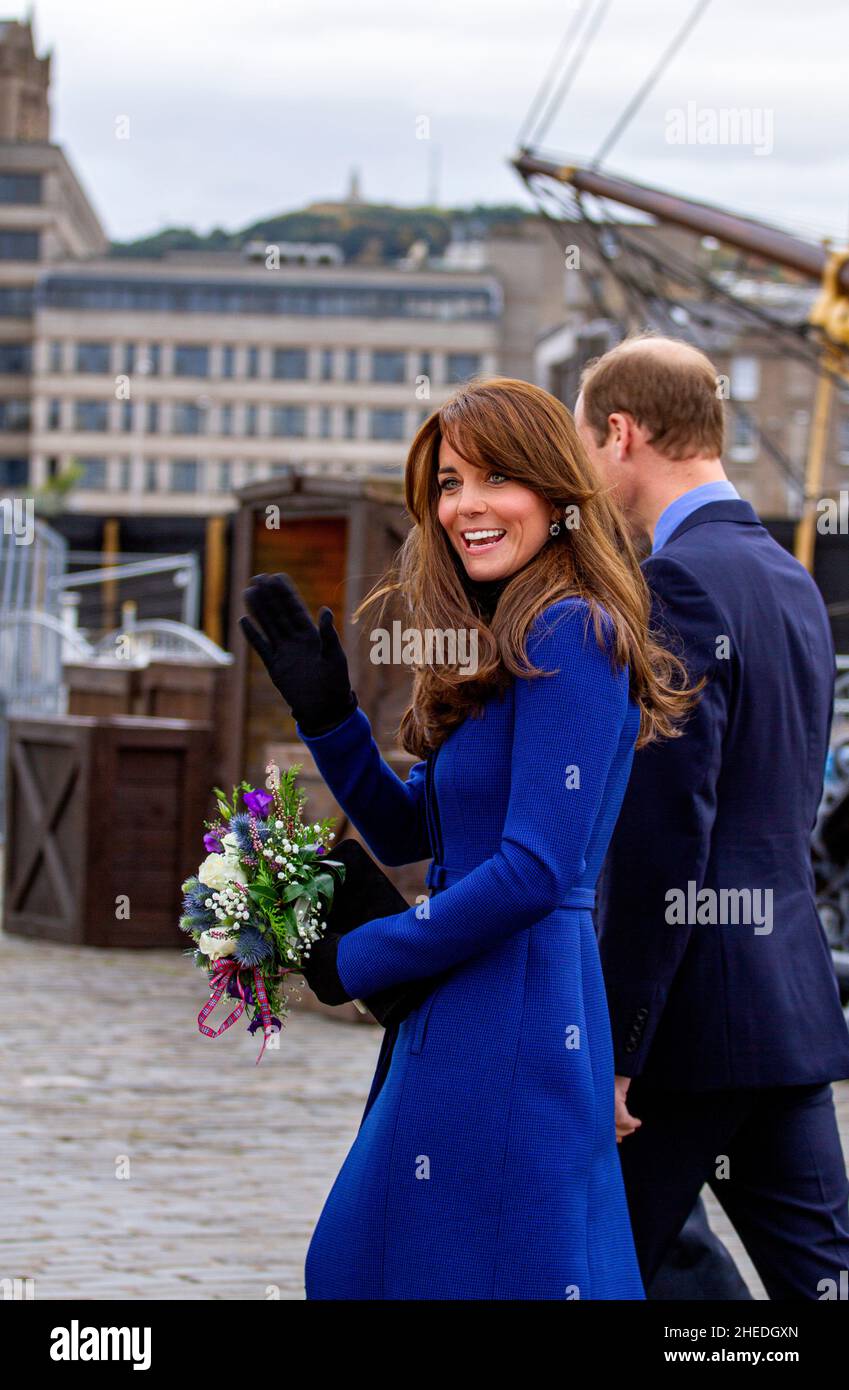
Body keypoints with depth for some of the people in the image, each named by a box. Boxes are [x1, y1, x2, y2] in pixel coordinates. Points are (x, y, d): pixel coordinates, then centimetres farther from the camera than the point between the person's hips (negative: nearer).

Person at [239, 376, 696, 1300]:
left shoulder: (569, 637, -15)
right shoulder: (498, 649, 15)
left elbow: (533, 870, -21)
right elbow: (403, 830, 19)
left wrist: (358, 963, -11)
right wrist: (324, 707, 3)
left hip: (514, 1025, -10)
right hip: (454, 1026, 10)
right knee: (355, 1267, 17)